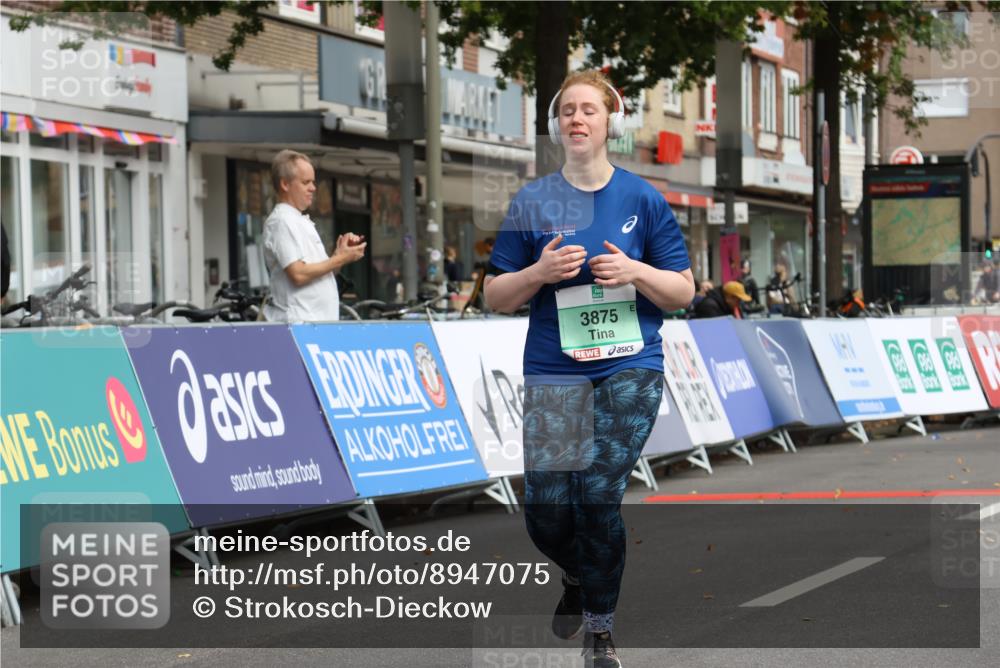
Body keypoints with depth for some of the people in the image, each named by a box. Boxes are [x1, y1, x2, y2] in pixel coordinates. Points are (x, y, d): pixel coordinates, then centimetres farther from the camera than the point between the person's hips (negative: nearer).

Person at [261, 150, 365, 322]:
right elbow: (298, 274, -19)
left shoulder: (301, 221, 20)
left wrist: (338, 254, 4)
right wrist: (341, 259, -11)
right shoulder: (281, 221, -10)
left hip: (318, 320, 10)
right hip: (298, 322, -10)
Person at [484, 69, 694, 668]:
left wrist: (636, 272, -11)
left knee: (599, 495, -13)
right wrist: (540, 272, -11)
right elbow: (497, 298, 8)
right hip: (554, 371, 1)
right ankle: (579, 577, 31)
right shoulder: (532, 202, 5)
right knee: (547, 513, -5)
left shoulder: (642, 198, 4)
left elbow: (684, 291, 7)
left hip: (631, 367, -1)